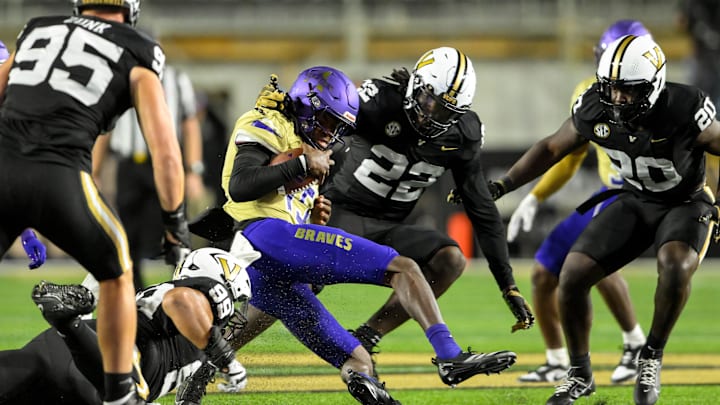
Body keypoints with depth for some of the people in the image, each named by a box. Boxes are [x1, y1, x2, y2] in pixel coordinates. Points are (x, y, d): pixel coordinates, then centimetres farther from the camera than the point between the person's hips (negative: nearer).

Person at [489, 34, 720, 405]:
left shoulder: (685, 111, -30)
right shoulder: (595, 109, -17)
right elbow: (553, 148, 1)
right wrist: (502, 186, -6)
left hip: (686, 203, -4)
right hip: (635, 201, 4)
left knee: (675, 266, -36)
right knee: (573, 275, -10)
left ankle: (651, 359, -13)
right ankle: (579, 374, 11)